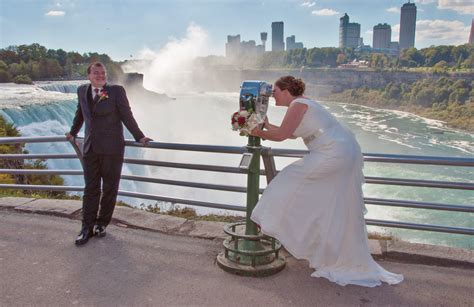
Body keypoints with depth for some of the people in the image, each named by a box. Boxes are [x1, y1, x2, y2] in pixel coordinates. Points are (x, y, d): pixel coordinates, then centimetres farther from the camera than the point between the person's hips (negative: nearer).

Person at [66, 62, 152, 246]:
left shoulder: (117, 91, -4)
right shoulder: (82, 91, 9)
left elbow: (126, 116, -1)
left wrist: (139, 137, -1)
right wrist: (73, 133, 36)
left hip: (112, 149, -3)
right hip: (90, 148, 4)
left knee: (110, 188, 5)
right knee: (90, 188, 6)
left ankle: (102, 223, 19)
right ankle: (87, 227, 12)